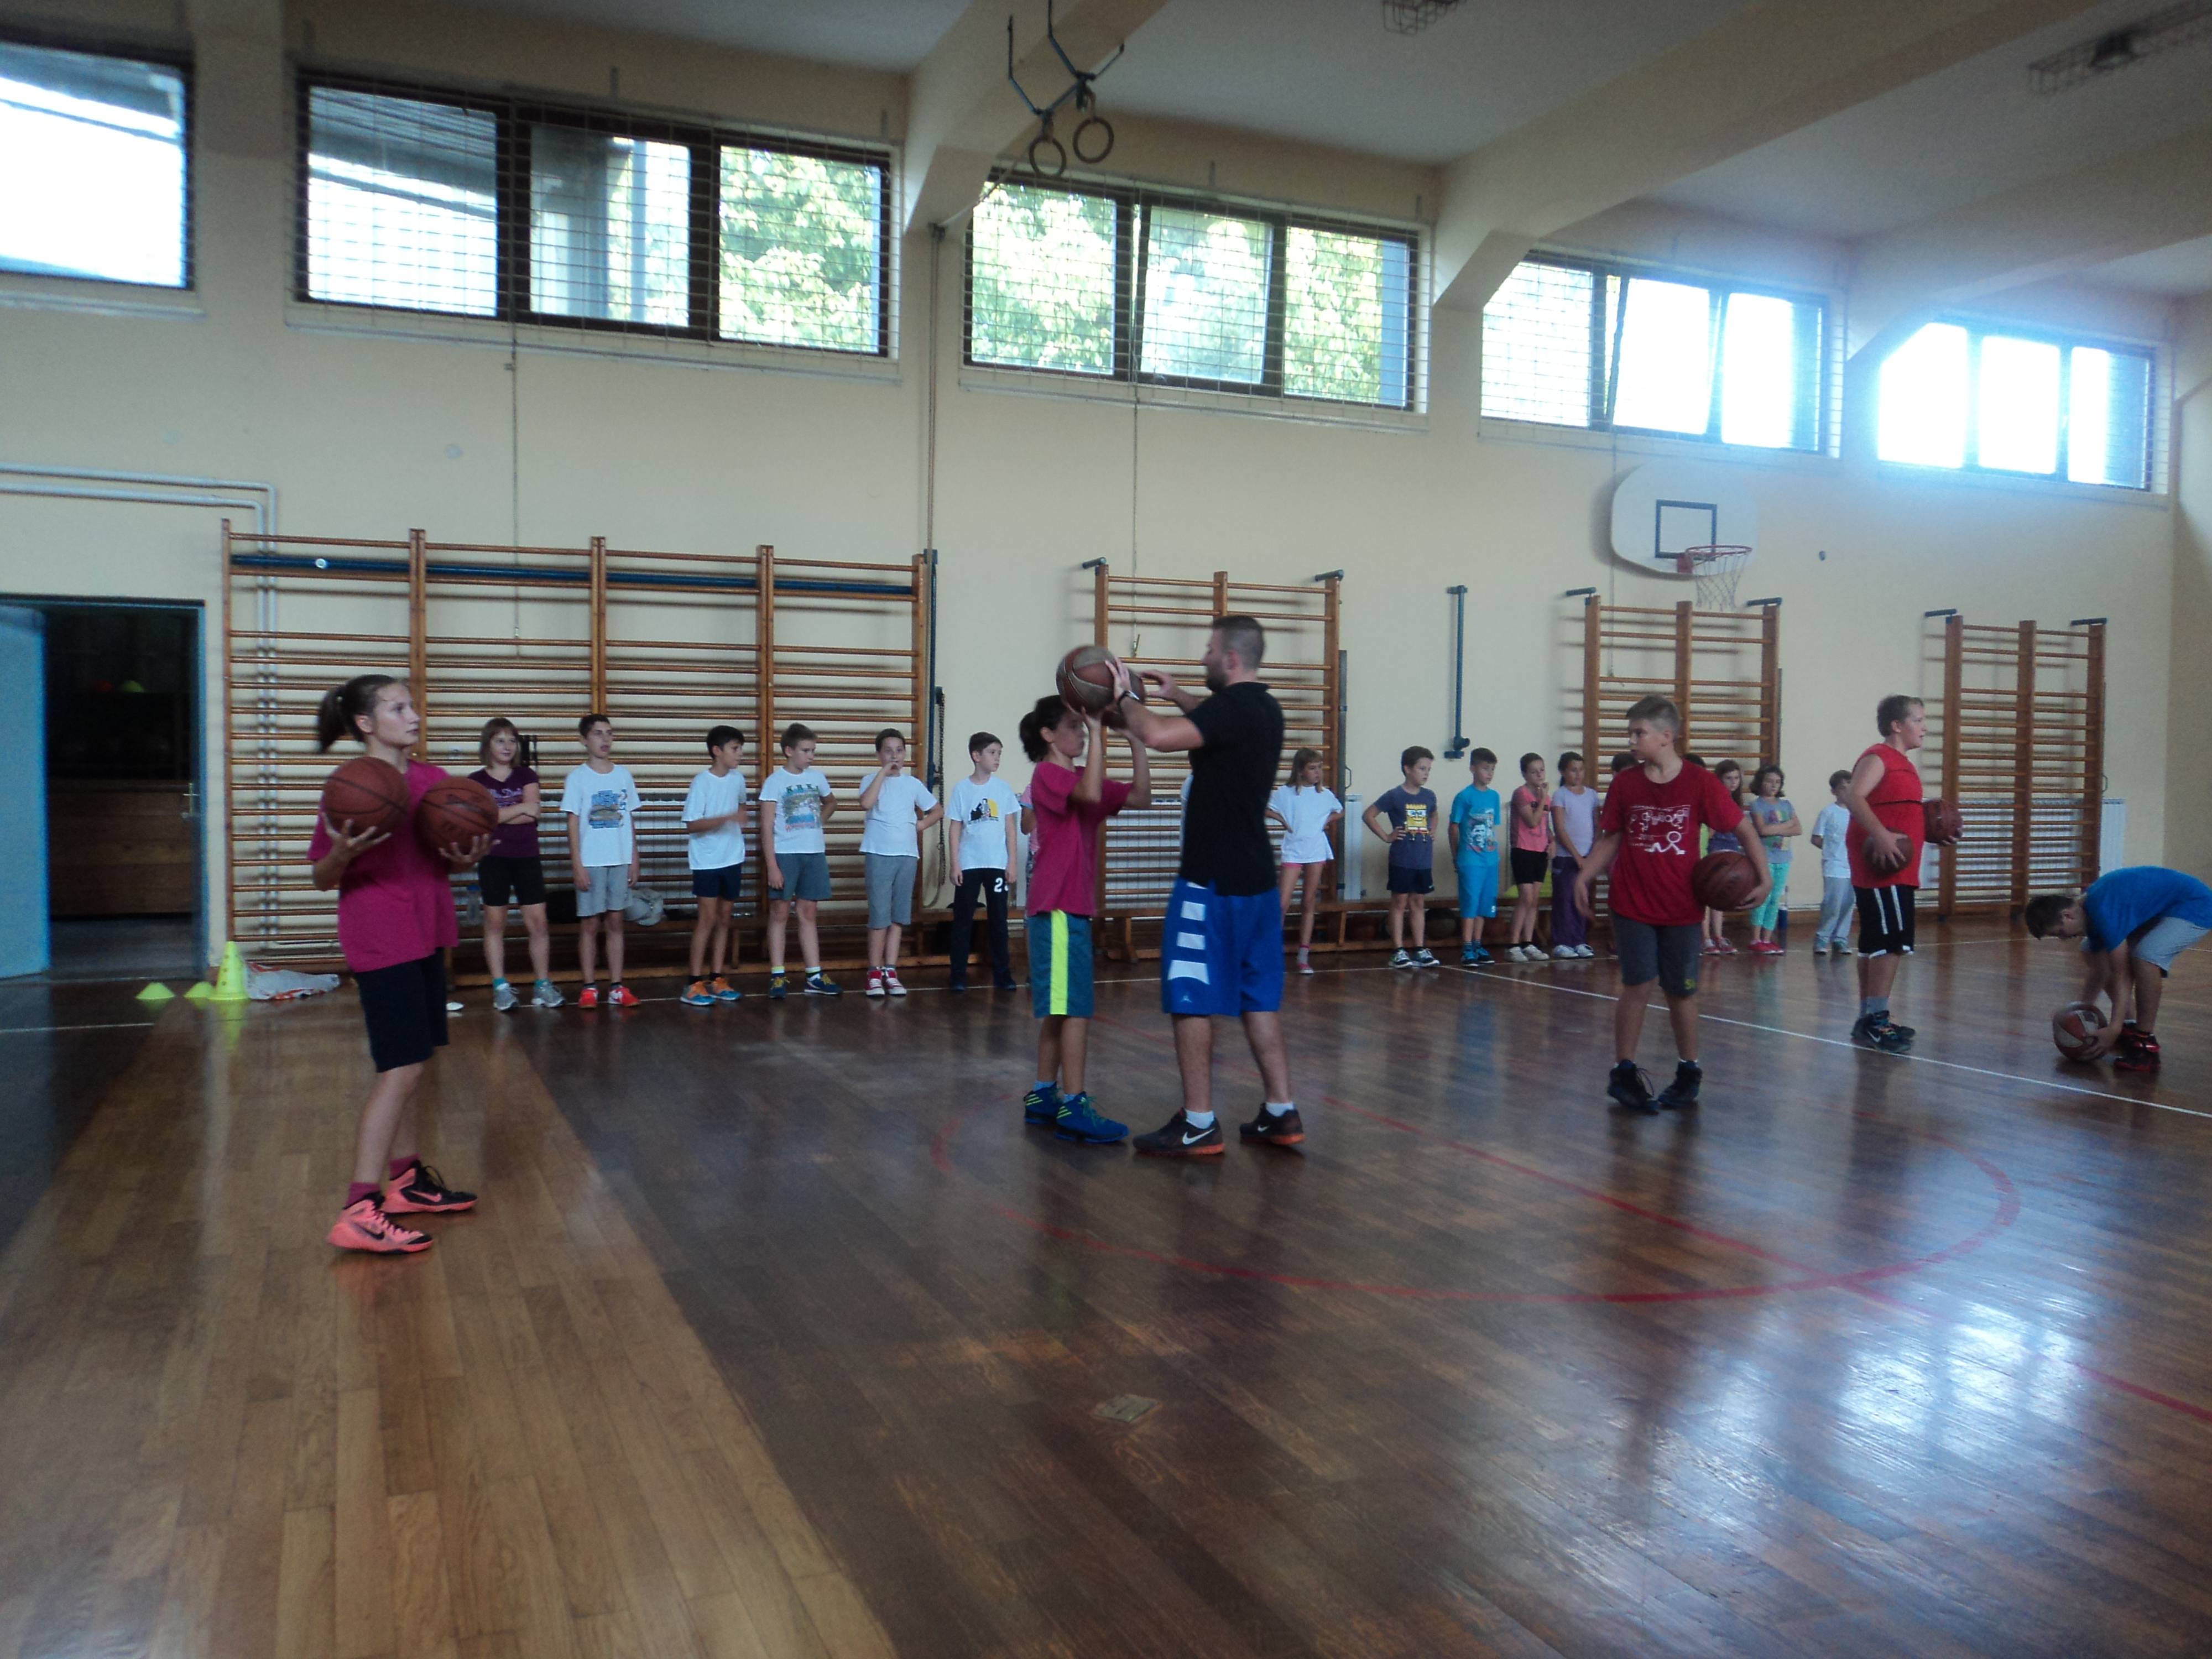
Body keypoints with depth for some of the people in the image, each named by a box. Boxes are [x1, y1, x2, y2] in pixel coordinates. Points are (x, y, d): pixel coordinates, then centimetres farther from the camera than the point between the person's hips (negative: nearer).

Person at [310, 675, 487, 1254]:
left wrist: (466, 859, -7)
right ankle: (360, 1211, -10)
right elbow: (324, 878, -6)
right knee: (403, 1066, -12)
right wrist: (342, 852, -27)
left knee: (408, 1062, 17)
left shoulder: (433, 780, 7)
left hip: (426, 934, 8)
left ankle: (407, 1178, 30)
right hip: (380, 939, -8)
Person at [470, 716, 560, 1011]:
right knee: (495, 923, 3)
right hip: (493, 859, -1)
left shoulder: (526, 776, 8)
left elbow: (533, 814, -6)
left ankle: (543, 985, 6)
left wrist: (495, 816, -8)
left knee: (537, 923, -1)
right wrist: (520, 808, -7)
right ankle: (501, 987, 10)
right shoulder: (476, 780, 4)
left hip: (527, 858, 1)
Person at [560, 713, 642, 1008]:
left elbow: (631, 821, 10)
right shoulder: (578, 778, -2)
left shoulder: (624, 776, 7)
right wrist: (577, 865, -9)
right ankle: (589, 987, 10)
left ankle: (617, 987, 10)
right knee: (590, 923, 3)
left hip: (620, 861, 3)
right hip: (591, 862, -3)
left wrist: (634, 860, 7)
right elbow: (573, 824, -4)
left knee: (615, 922, 6)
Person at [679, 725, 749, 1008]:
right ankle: (695, 984, -1)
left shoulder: (738, 779, 5)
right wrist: (726, 818, -27)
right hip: (707, 861, -6)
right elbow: (691, 825, -18)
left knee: (724, 920, 9)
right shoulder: (702, 782, -13)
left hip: (733, 859, 6)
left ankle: (716, 979, 17)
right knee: (707, 920, -6)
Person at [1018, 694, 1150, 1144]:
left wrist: (1135, 736, -3)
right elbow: (1090, 794, -29)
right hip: (1059, 908, -10)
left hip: (1072, 908, 10)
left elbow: (1140, 796, 5)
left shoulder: (1077, 778, 17)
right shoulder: (1049, 774, -8)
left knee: (1058, 1008, 14)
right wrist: (1098, 730, -26)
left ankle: (1043, 1097, 21)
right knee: (1075, 1009, -11)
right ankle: (1073, 1107, -10)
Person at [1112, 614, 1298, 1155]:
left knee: (1194, 1001, 0)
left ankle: (1198, 1125, 4)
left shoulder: (1230, 709, -17)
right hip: (1257, 880, 9)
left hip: (1212, 882, -9)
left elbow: (1157, 736, -32)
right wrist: (1176, 695, 25)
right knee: (1258, 1000, 13)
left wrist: (1126, 696, -14)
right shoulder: (1263, 709, 12)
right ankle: (1280, 1114, 17)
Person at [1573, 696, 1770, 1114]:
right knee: (1637, 984, -4)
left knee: (1681, 990, 9)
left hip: (1681, 907, 0)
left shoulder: (1700, 783, -7)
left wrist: (1763, 877, -13)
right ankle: (1624, 1072, 8)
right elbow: (1611, 839, 7)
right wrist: (1584, 875, -7)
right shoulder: (1625, 784, -1)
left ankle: (1689, 1072, 27)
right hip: (1631, 904, 1)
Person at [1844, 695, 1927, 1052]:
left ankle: (1869, 1019, 20)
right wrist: (1881, 836, -35)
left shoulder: (1903, 763, 19)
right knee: (1892, 942, -13)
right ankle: (1876, 1021, -11)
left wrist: (1931, 830, 14)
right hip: (1882, 869, -10)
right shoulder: (1878, 758, -11)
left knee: (1875, 945, 13)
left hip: (1897, 871, 10)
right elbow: (1854, 797, -27)